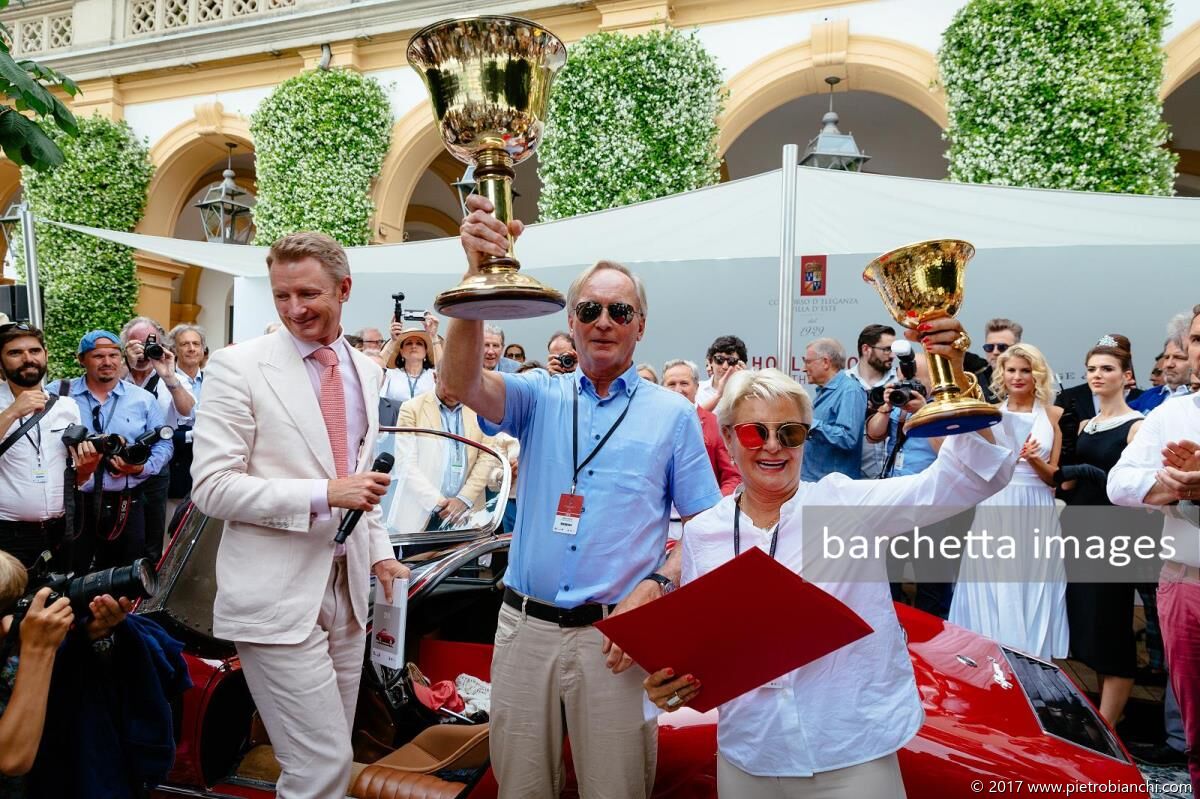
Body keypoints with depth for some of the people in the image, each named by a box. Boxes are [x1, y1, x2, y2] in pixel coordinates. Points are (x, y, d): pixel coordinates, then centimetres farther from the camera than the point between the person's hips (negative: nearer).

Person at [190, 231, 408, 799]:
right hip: (277, 595, -6)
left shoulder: (366, 370, 9)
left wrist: (380, 552, 12)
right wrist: (324, 494, -20)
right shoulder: (238, 367, -9)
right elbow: (211, 487, -13)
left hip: (347, 584, 6)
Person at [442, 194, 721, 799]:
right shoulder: (540, 397, 4)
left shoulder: (673, 414, 2)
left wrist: (657, 585, -14)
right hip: (525, 626, 2)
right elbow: (462, 383, -16)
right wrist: (480, 276, -31)